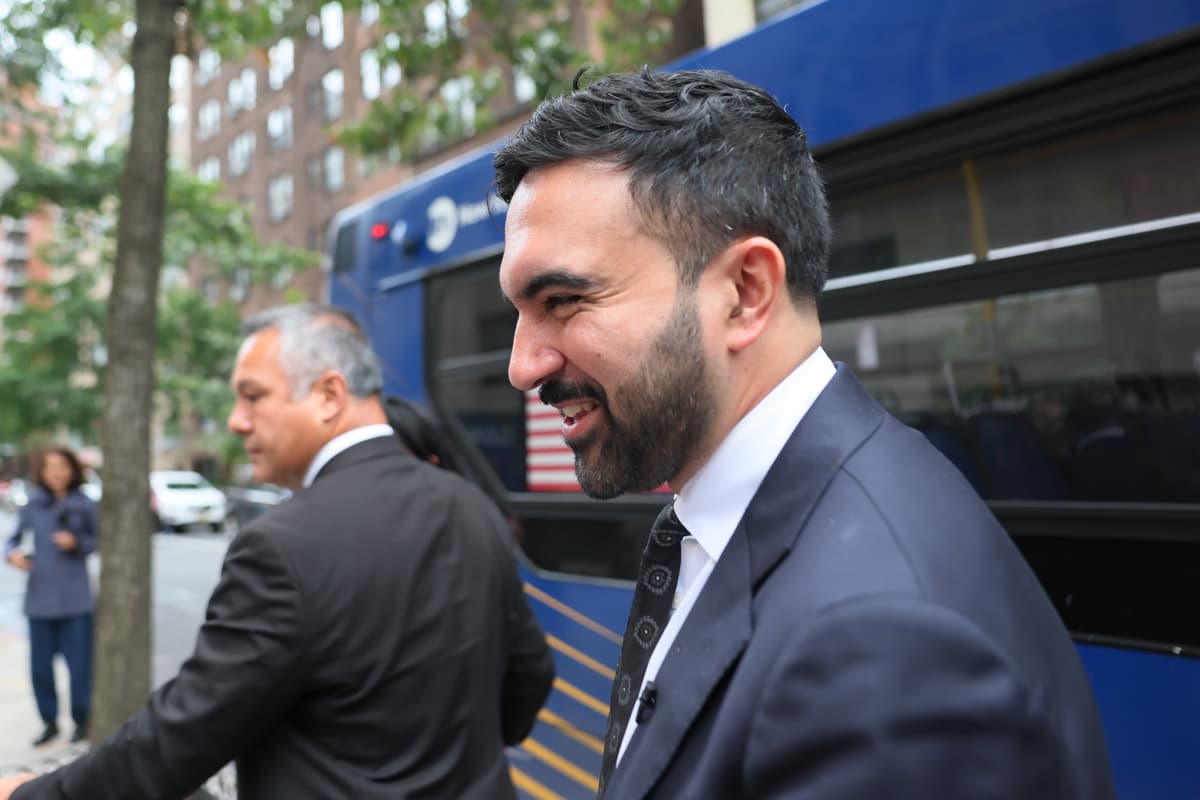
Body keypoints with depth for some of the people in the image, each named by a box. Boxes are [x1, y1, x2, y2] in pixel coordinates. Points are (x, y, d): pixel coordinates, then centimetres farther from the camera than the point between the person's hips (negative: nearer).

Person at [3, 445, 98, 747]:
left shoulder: (84, 505, -2)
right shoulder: (33, 505, 2)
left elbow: (97, 541, 6)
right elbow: (14, 539, 9)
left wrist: (76, 543, -13)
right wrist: (12, 553, -12)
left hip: (75, 597, -2)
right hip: (40, 597, 2)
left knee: (79, 663, 0)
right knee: (40, 665, 6)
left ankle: (80, 720, 19)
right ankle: (49, 722, 24)